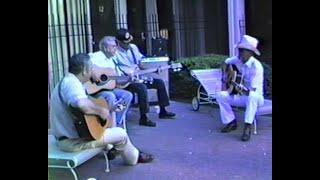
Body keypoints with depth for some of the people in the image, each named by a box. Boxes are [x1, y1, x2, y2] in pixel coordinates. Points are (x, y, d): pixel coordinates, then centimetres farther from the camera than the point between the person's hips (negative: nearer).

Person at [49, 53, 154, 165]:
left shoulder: (66, 81, 11)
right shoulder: (72, 82, -22)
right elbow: (83, 104, -42)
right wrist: (101, 111, -23)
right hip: (73, 141, -11)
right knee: (121, 133, 3)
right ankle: (134, 157, 27)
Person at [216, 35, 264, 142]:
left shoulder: (256, 66, -24)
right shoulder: (238, 60, -4)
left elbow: (253, 91, -27)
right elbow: (226, 62, 18)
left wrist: (242, 89, -47)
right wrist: (224, 75, 1)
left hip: (256, 97, -7)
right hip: (242, 96, 7)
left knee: (252, 96, -42)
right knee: (220, 95, -11)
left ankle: (247, 128, -36)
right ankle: (231, 122, 0)